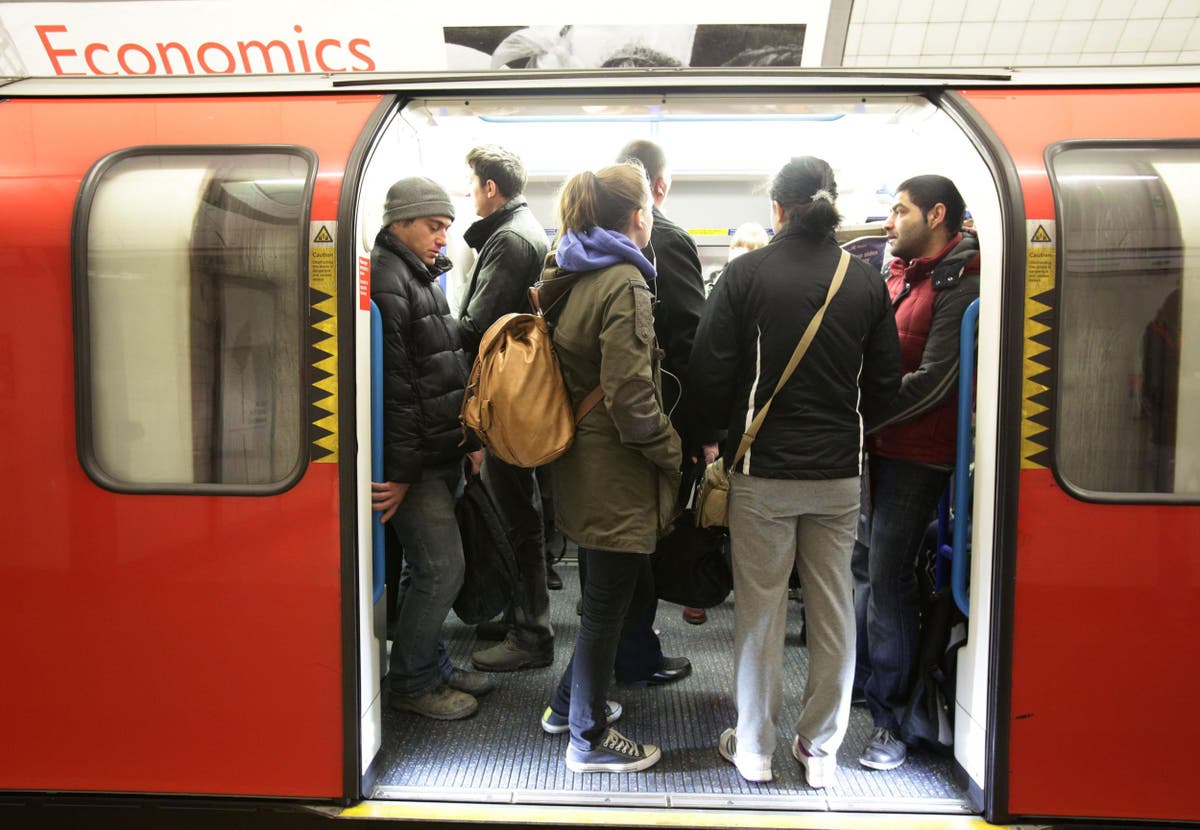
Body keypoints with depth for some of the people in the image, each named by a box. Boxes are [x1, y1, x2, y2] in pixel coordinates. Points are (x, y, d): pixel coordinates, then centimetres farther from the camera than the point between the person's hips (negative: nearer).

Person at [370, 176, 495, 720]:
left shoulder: (423, 276, 17)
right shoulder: (385, 280, -15)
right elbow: (392, 385, -20)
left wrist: (470, 435, 16)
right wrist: (402, 469, -20)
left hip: (442, 454, 9)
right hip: (414, 462, -9)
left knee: (432, 565, 16)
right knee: (441, 568, -4)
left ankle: (432, 664, 29)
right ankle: (410, 682, 14)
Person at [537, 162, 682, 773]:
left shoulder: (569, 275, 11)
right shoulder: (624, 282, -17)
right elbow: (630, 398, -22)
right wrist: (675, 453, -10)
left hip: (579, 461, 9)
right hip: (614, 471, -9)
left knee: (624, 584, 23)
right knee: (608, 602, 6)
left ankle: (569, 702, 38)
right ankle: (589, 739, 24)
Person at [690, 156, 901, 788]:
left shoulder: (747, 273, -8)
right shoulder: (866, 280, 1)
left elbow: (710, 372, -9)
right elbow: (885, 382, 5)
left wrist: (716, 435, 8)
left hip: (763, 469, -2)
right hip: (840, 472, 3)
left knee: (759, 611, 9)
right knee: (833, 611, 13)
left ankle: (753, 748, 24)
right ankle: (821, 750, 27)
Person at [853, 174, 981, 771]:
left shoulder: (960, 285, -11)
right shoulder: (899, 275, 16)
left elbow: (932, 382, -17)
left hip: (916, 453, -8)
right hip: (875, 446, 8)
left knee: (888, 576, -5)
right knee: (866, 565, 14)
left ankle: (889, 715, 9)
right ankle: (863, 678, 31)